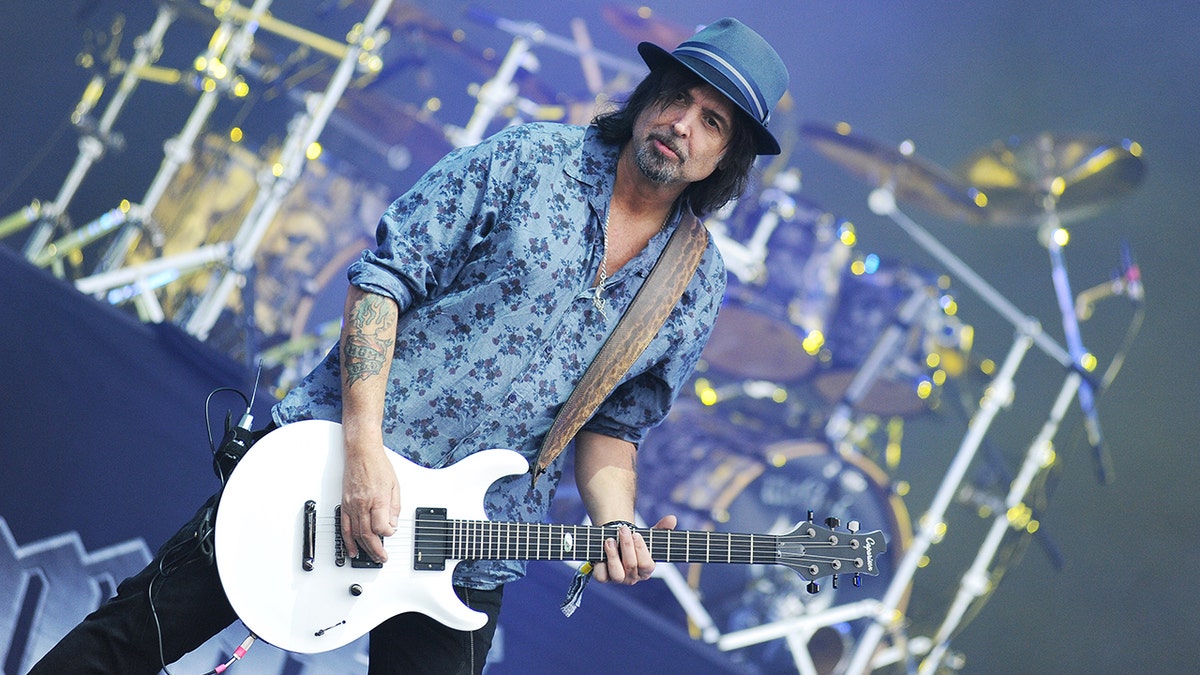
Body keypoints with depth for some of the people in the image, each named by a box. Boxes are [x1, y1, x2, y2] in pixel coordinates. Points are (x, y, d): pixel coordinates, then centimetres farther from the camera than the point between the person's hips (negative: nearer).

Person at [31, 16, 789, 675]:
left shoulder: (698, 286, 4)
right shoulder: (531, 159, -6)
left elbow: (612, 424, 12)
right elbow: (385, 277, -9)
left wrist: (616, 524, -10)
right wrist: (364, 448, -18)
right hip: (330, 463, -2)